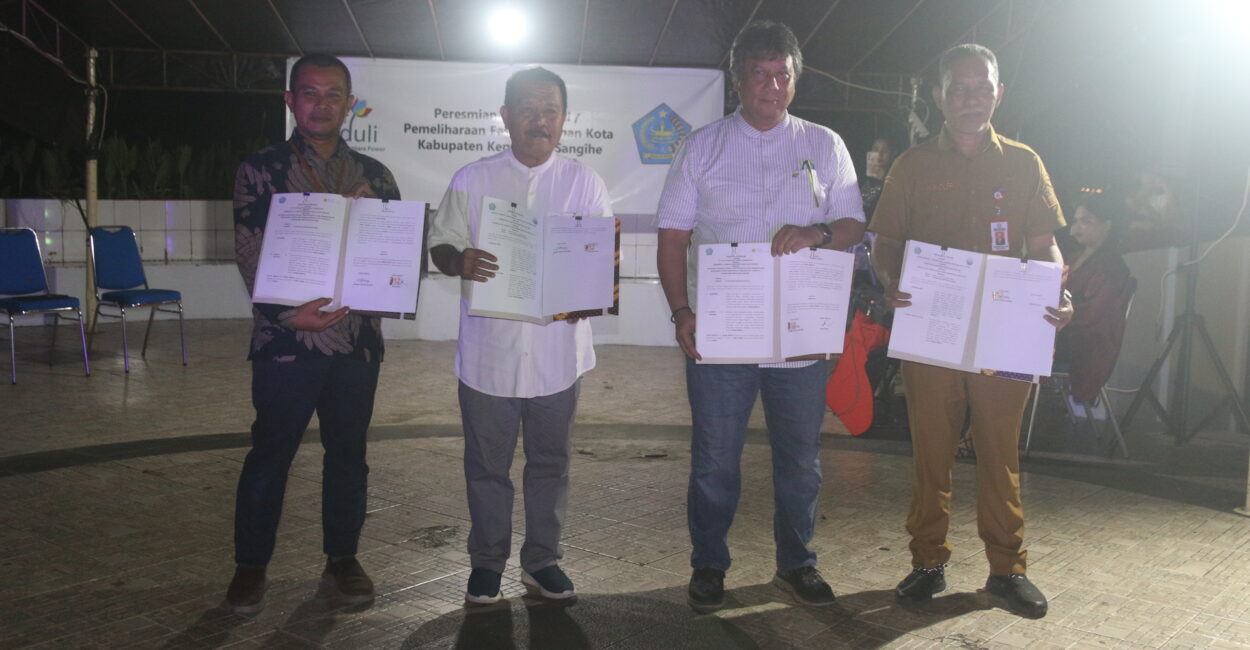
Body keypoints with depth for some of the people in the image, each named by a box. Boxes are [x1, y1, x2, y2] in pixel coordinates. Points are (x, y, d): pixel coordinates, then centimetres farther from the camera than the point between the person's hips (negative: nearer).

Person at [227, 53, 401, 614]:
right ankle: (250, 566, 21)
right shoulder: (260, 170, 2)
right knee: (270, 453, 5)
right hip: (286, 336, -2)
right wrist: (288, 314, -18)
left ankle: (342, 559, 26)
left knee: (348, 452, 11)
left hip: (357, 337, 3)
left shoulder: (374, 176, 10)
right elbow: (249, 254, -4)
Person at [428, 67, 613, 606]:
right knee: (487, 464, 9)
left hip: (557, 349, 1)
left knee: (550, 461, 12)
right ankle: (487, 562, 26)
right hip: (488, 351, -1)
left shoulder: (583, 182, 5)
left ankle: (541, 560, 27)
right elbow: (439, 245, 5)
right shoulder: (471, 181, 3)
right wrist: (460, 262, -20)